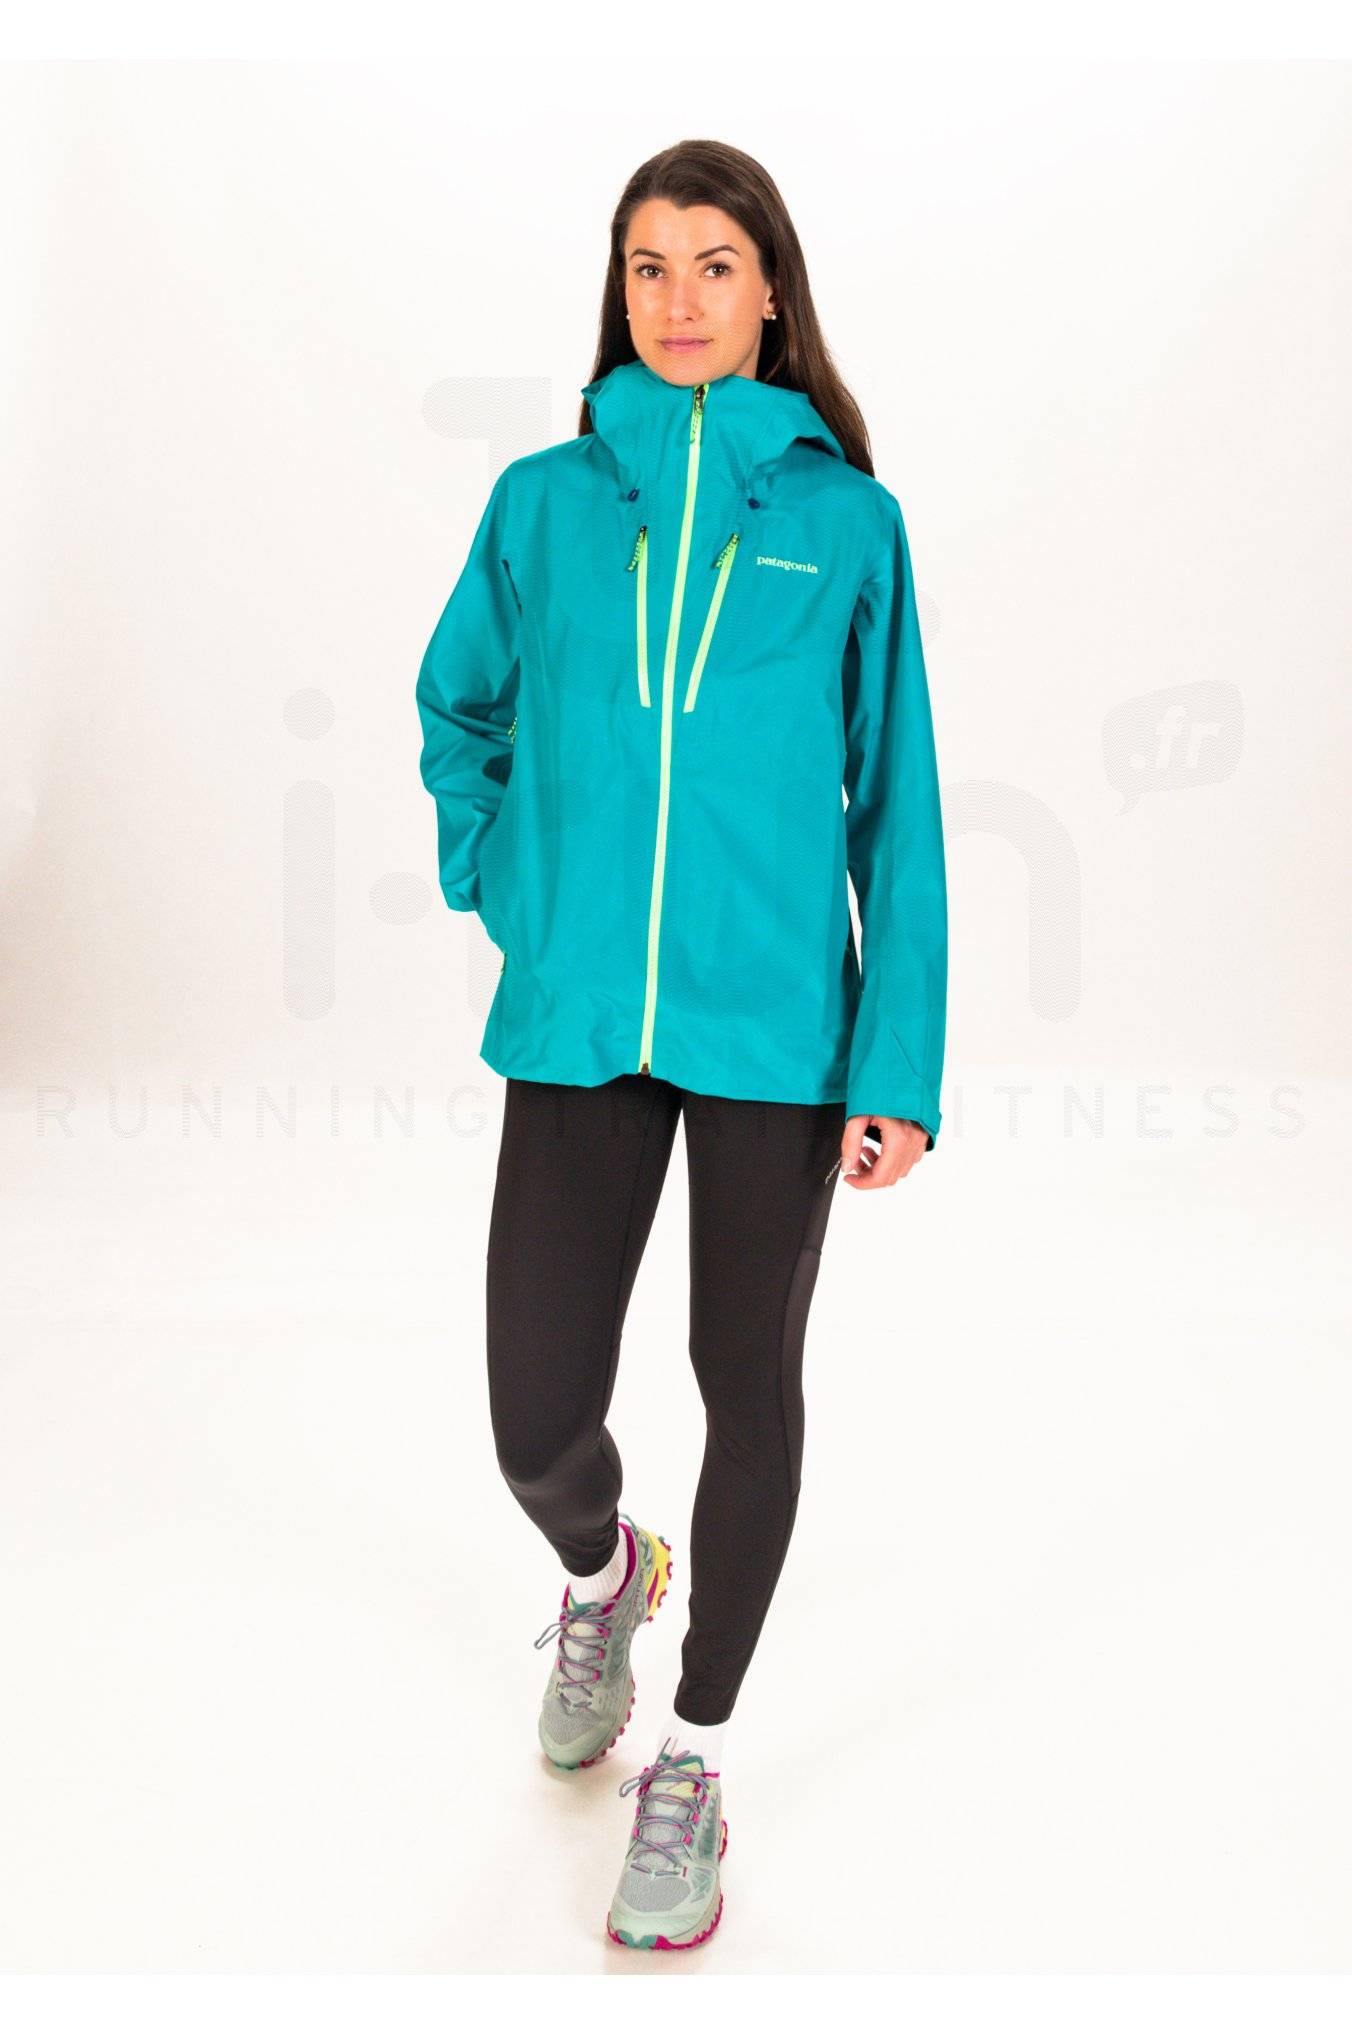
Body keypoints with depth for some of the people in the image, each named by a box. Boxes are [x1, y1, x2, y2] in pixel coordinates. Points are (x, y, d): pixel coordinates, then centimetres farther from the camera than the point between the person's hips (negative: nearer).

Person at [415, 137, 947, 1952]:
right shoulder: (543, 502, 7)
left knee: (748, 1381, 9)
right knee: (538, 1414, 1)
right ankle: (599, 1569, 40)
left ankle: (694, 1757, 31)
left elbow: (896, 803, 1)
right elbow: (458, 714, 21)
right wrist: (505, 888, 9)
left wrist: (901, 1060, -5)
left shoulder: (845, 518, 3)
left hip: (775, 1021, -1)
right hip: (576, 1020, 1)